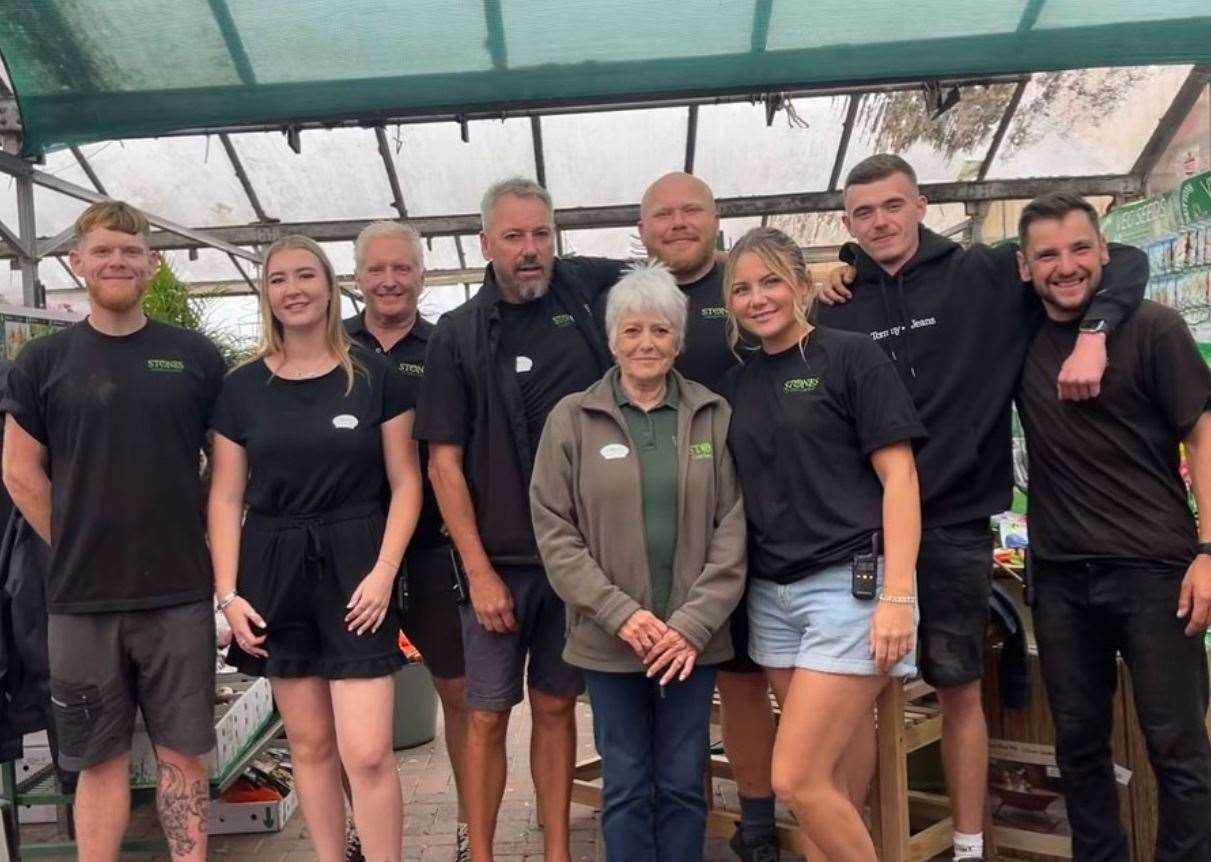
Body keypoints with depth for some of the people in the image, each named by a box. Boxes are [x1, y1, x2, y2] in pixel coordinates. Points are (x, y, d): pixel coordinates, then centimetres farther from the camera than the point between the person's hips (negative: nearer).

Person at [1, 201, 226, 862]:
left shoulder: (195, 357, 4)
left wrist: (202, 547, 4)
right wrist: (77, 548, 3)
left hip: (180, 593, 0)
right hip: (81, 599, 0)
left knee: (183, 755, 8)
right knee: (102, 760, 10)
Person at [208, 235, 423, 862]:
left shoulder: (374, 375, -1)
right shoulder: (242, 387, 5)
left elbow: (405, 482, 0)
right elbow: (226, 498, 6)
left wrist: (383, 571, -10)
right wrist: (228, 593, -1)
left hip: (355, 569, -2)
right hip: (274, 573, 3)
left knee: (367, 753, -6)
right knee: (309, 744, 12)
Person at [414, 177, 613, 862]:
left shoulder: (585, 293, 1)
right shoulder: (459, 334, -3)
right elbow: (445, 462, -3)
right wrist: (479, 571, -8)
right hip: (498, 560, -1)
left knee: (556, 706, 13)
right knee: (489, 715, 5)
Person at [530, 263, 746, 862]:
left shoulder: (713, 417, 3)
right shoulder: (572, 418, 0)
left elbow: (732, 526, 0)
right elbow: (554, 529, -3)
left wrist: (695, 623, -9)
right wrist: (620, 613, -12)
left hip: (693, 639, 1)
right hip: (608, 639, -1)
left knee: (683, 785, 11)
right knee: (626, 787, 9)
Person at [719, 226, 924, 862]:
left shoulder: (851, 356, -4)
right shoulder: (736, 383, 12)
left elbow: (898, 477, -9)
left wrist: (899, 595, -16)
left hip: (849, 585, -6)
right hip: (770, 594, 6)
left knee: (796, 778, -8)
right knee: (821, 777, 12)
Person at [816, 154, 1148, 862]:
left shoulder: (986, 276, -1)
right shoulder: (836, 309, 4)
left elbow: (1126, 262, 2)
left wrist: (1092, 333, -15)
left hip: (956, 524, -1)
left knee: (959, 690, 11)